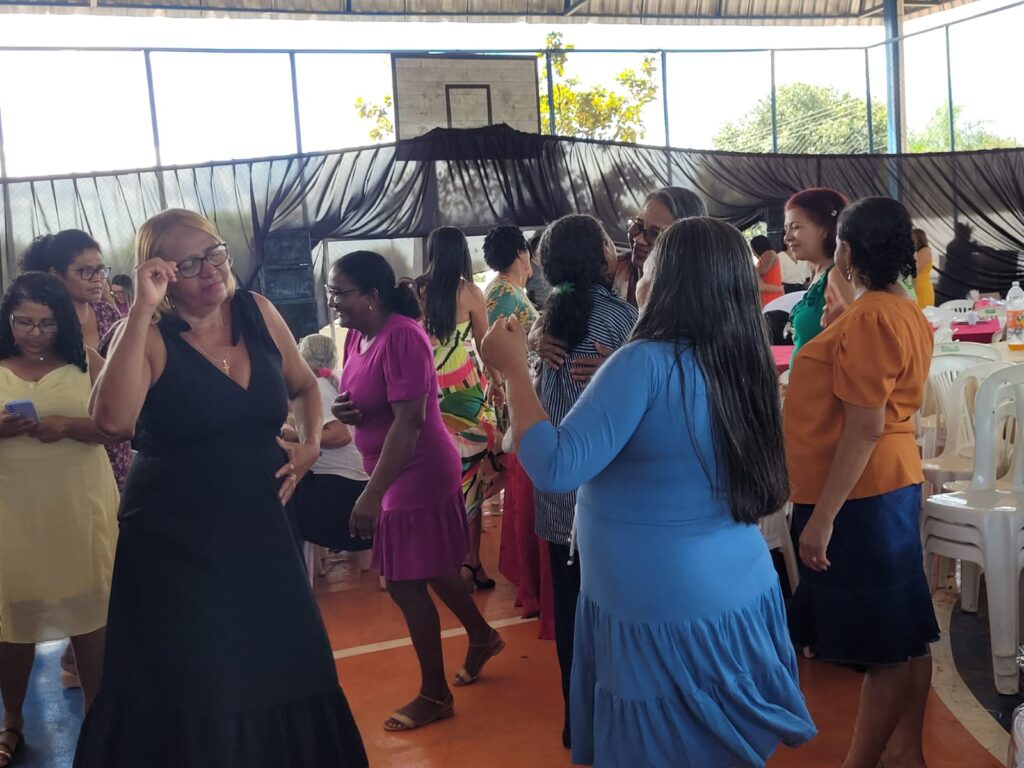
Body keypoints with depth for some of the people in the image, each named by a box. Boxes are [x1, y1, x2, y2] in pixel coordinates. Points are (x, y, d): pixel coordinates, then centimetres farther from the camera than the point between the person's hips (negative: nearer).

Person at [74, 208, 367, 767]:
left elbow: (303, 387, 19)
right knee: (187, 696, 6)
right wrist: (142, 309, -28)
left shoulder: (257, 312, 2)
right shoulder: (148, 335, -11)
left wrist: (311, 444, 1)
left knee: (283, 678, 14)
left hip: (258, 531, 4)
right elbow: (113, 420, -30)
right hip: (172, 543, -4)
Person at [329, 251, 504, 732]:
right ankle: (482, 637, 46)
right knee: (433, 569, 23)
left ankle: (434, 695, 17)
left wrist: (373, 493, -30)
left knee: (405, 584, -1)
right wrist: (342, 409, -7)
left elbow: (409, 420, -29)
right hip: (400, 474, 9)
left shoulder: (401, 336, -23)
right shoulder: (356, 336, 4)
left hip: (417, 474, -9)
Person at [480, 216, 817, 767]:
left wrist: (514, 368, -13)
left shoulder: (647, 362, -21)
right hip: (740, 601, 7)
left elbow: (556, 468, -24)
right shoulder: (741, 364, 2)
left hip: (663, 617, -7)